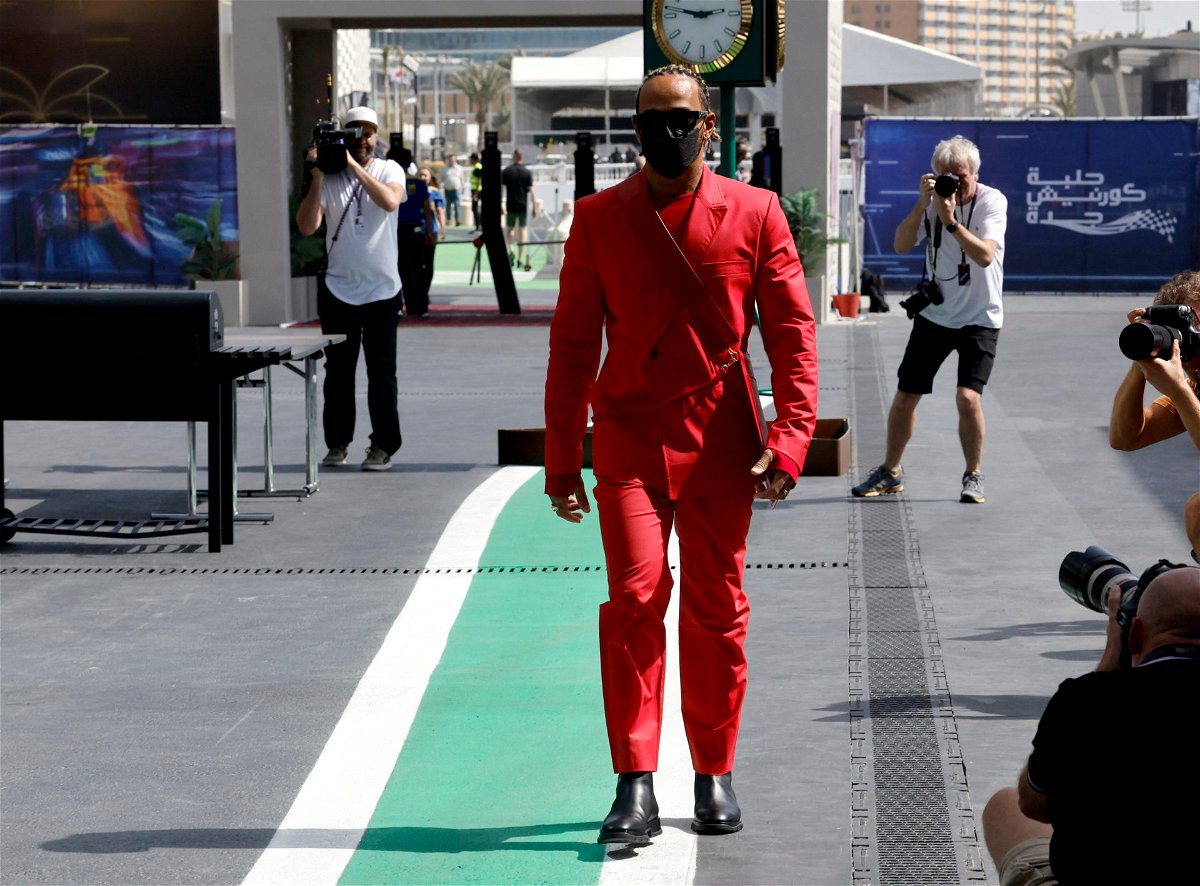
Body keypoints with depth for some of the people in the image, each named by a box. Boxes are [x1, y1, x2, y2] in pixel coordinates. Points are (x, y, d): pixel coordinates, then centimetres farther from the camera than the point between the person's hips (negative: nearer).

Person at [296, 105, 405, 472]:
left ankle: (383, 446, 5)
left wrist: (354, 166, -21)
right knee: (338, 370, 6)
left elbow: (390, 201, -23)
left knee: (381, 370, 0)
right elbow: (307, 226, -8)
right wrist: (317, 178, -15)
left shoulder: (389, 170, 0)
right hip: (338, 288, 1)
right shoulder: (330, 177, 2)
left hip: (382, 289, -1)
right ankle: (337, 442, 15)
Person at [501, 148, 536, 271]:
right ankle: (520, 259, 6)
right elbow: (531, 191, -4)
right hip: (524, 206, 0)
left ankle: (511, 250, -8)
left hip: (511, 206, 0)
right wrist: (534, 207, 0)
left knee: (510, 229, 17)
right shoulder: (527, 172, -2)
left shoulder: (506, 171, 0)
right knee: (522, 230, 8)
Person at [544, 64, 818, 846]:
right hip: (630, 437, 0)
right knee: (635, 596, -13)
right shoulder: (599, 218, 3)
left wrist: (791, 438, -8)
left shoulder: (756, 214, 1)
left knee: (716, 609, 7)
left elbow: (794, 331, 2)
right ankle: (636, 785, -9)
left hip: (721, 442, 0)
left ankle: (715, 775, 21)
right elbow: (572, 344, 7)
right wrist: (562, 460, 5)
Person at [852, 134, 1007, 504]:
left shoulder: (992, 201, -13)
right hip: (934, 314, 4)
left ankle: (973, 475, 2)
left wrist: (950, 220, -34)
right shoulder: (933, 201, -2)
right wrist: (922, 204, -22)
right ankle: (891, 471, 23)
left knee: (968, 397, -17)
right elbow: (901, 245, -12)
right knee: (905, 395, 4)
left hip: (980, 318, -4)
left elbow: (985, 255, -27)